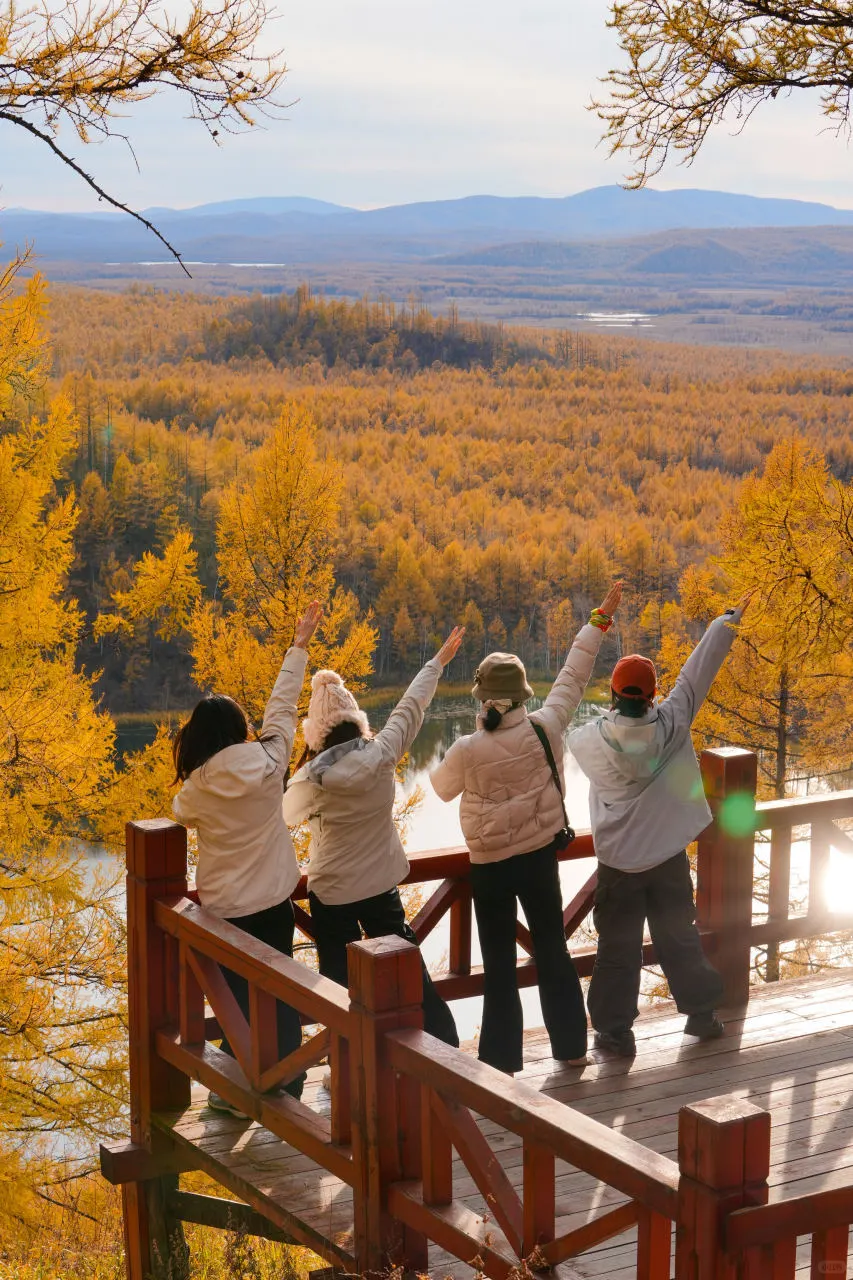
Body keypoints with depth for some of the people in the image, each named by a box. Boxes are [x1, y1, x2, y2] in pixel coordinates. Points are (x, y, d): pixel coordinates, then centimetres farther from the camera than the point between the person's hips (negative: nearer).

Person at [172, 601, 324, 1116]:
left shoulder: (197, 787, -14)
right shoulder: (267, 764, -11)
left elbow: (181, 816, 7)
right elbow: (283, 707, -2)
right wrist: (299, 646, 8)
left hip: (224, 908, -2)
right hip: (274, 901, 2)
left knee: (238, 997, 11)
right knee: (281, 996, 14)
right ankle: (287, 1088, 21)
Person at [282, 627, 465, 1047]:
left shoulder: (311, 779, -19)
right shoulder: (382, 754, -12)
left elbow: (288, 813, 1)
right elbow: (409, 708, 1)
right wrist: (438, 661, 15)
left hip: (331, 893, -3)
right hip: (382, 886, 3)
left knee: (338, 982, 9)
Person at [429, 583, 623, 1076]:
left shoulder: (467, 750, -20)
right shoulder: (546, 729, -15)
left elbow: (442, 788, 0)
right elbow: (574, 677, -3)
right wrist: (600, 619, 7)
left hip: (490, 866, -2)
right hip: (541, 858, 2)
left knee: (500, 965, 8)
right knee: (553, 950, 17)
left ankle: (503, 1059, 12)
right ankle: (571, 1046, 27)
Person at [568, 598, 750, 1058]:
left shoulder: (593, 739, -15)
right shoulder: (671, 725, -14)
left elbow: (571, 739, 8)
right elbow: (696, 672, -7)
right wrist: (728, 622, 1)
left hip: (619, 863, -1)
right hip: (670, 858, 2)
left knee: (618, 948, 8)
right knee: (680, 938, 18)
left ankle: (614, 1029, 11)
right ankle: (701, 1013, 29)